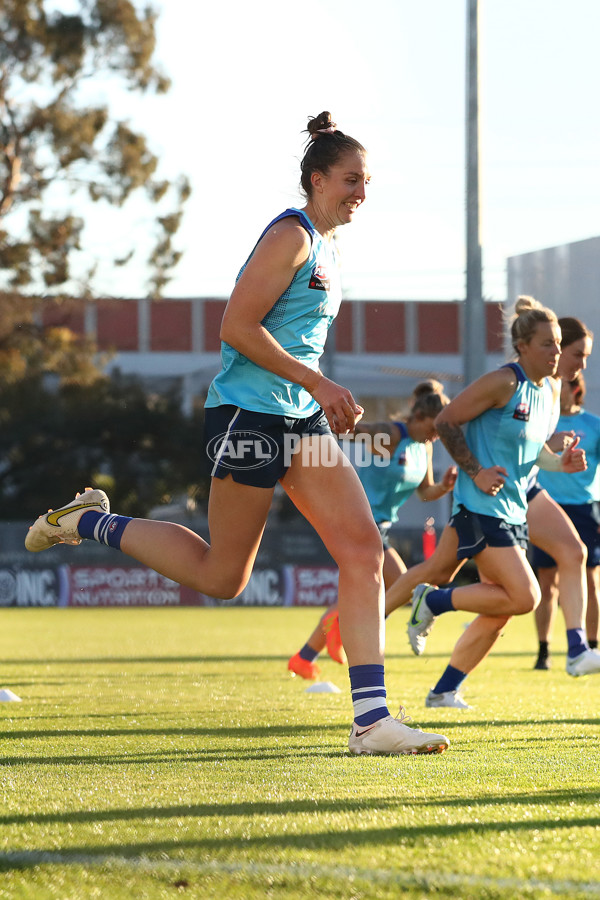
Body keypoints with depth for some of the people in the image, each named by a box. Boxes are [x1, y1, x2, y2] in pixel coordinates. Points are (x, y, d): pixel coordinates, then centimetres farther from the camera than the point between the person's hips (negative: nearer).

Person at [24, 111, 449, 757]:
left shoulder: (325, 248, 17)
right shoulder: (291, 236, -12)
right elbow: (238, 327, -19)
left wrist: (328, 399, 15)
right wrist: (317, 382, -19)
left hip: (301, 419, 9)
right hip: (250, 414, -9)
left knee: (362, 548, -6)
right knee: (222, 575, 1)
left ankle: (371, 718, -10)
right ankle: (90, 522, 21)